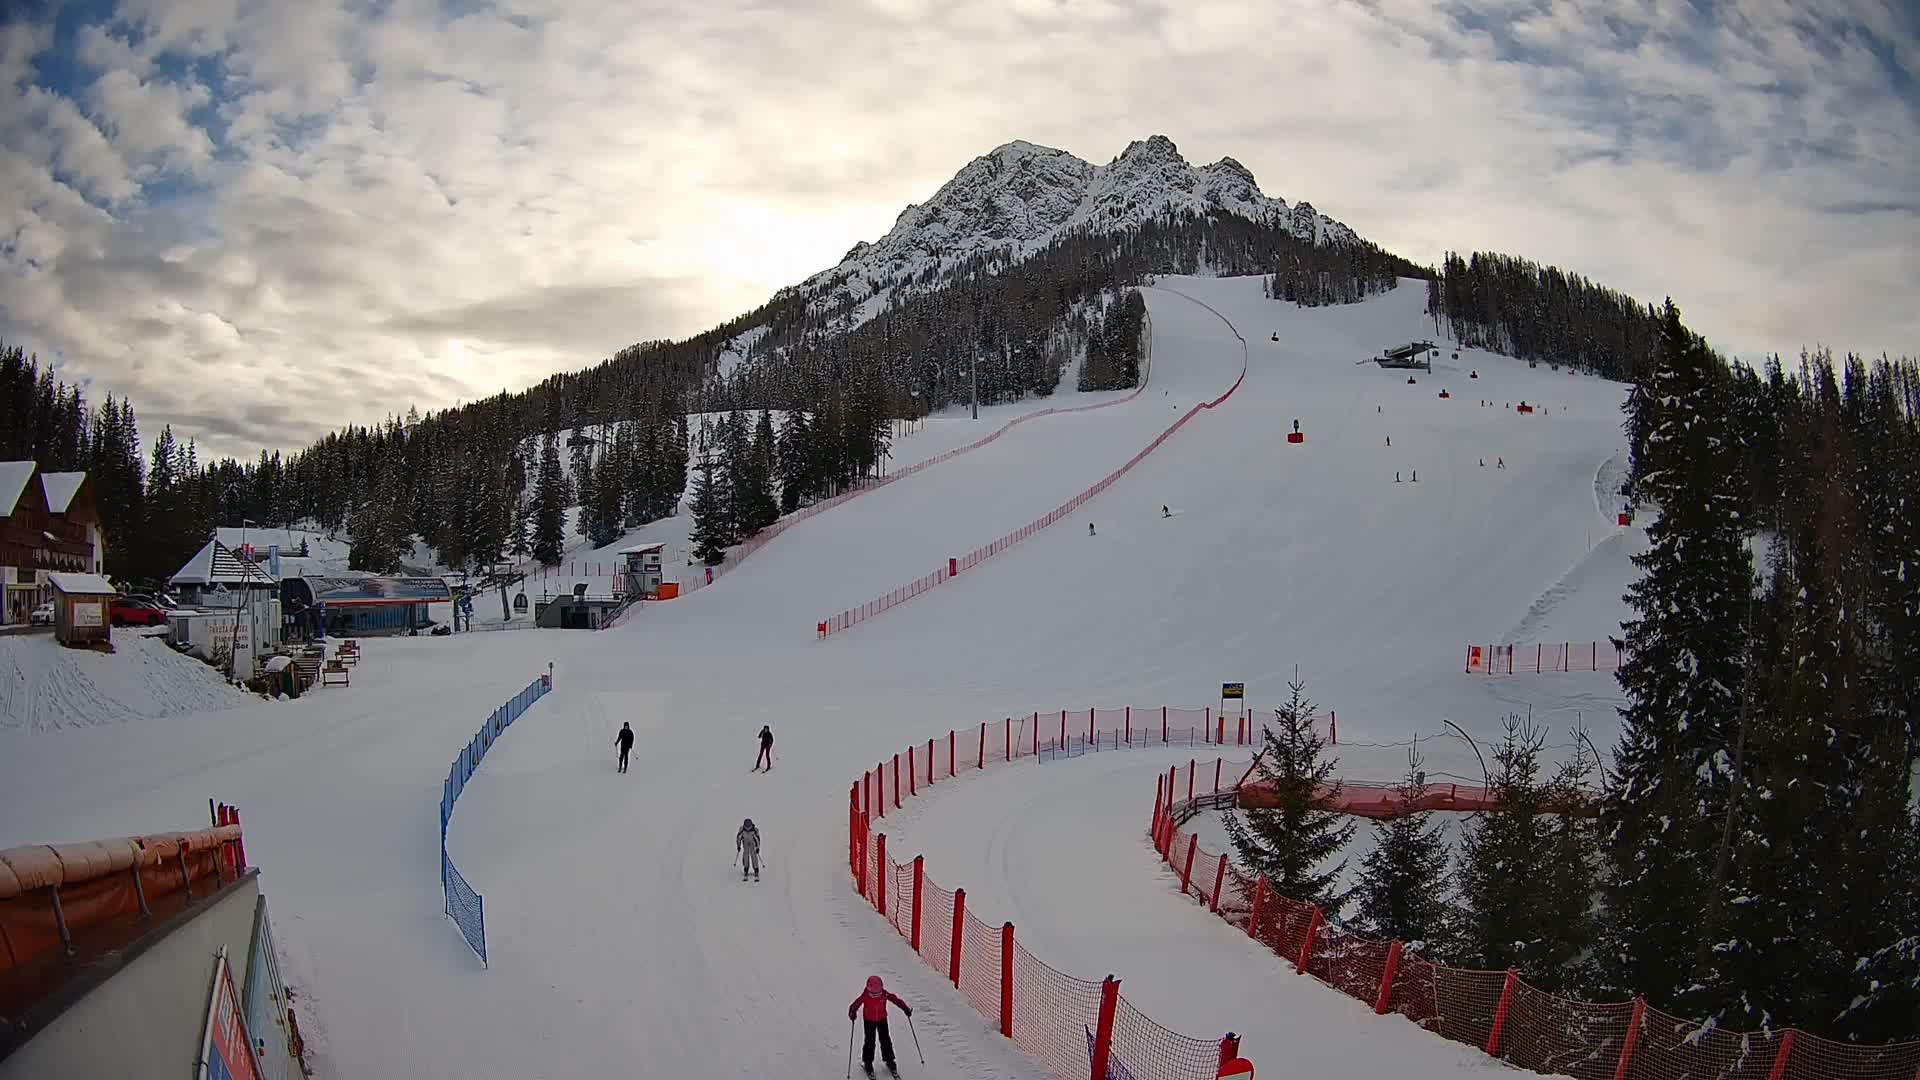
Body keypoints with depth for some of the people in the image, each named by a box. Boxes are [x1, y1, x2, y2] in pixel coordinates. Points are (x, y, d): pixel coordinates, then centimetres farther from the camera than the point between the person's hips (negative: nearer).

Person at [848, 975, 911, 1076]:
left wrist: (905, 1008, -17)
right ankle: (867, 1062, 15)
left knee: (885, 1040, 6)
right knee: (870, 1041, 0)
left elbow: (896, 1000, -13)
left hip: (882, 1020, 2)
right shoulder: (865, 996, -24)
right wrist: (852, 1012, -45)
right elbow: (856, 1003, -26)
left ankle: (889, 1061, 18)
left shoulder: (885, 994, -19)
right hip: (869, 1021, -2)